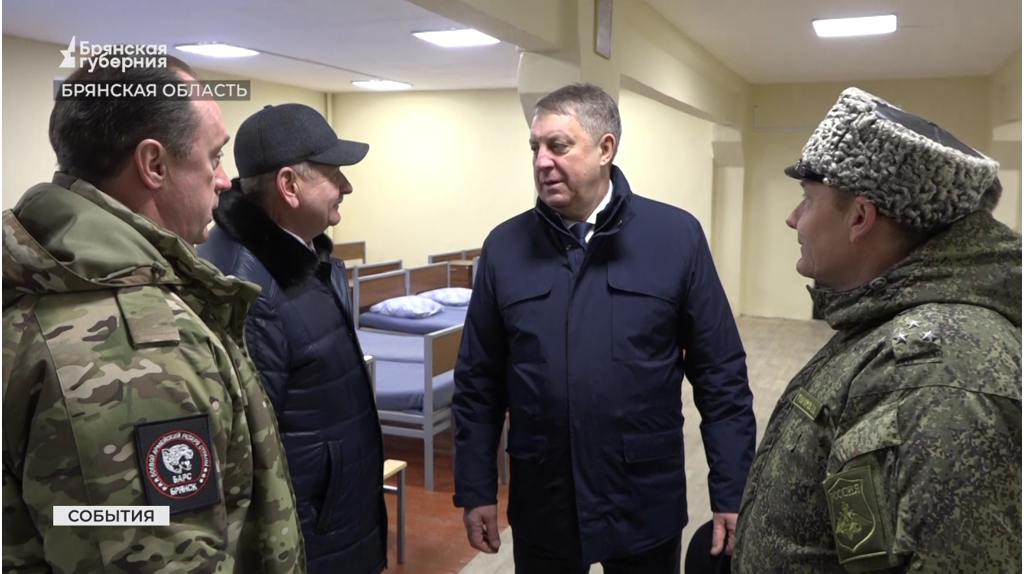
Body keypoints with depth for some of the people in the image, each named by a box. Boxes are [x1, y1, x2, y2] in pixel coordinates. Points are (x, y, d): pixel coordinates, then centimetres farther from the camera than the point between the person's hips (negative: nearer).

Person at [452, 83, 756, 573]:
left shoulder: (677, 237, -7)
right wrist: (475, 490, 2)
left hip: (646, 504, -1)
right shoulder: (505, 246, -2)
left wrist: (732, 492, -5)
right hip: (540, 505, 2)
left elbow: (721, 375, -4)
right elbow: (477, 382, 2)